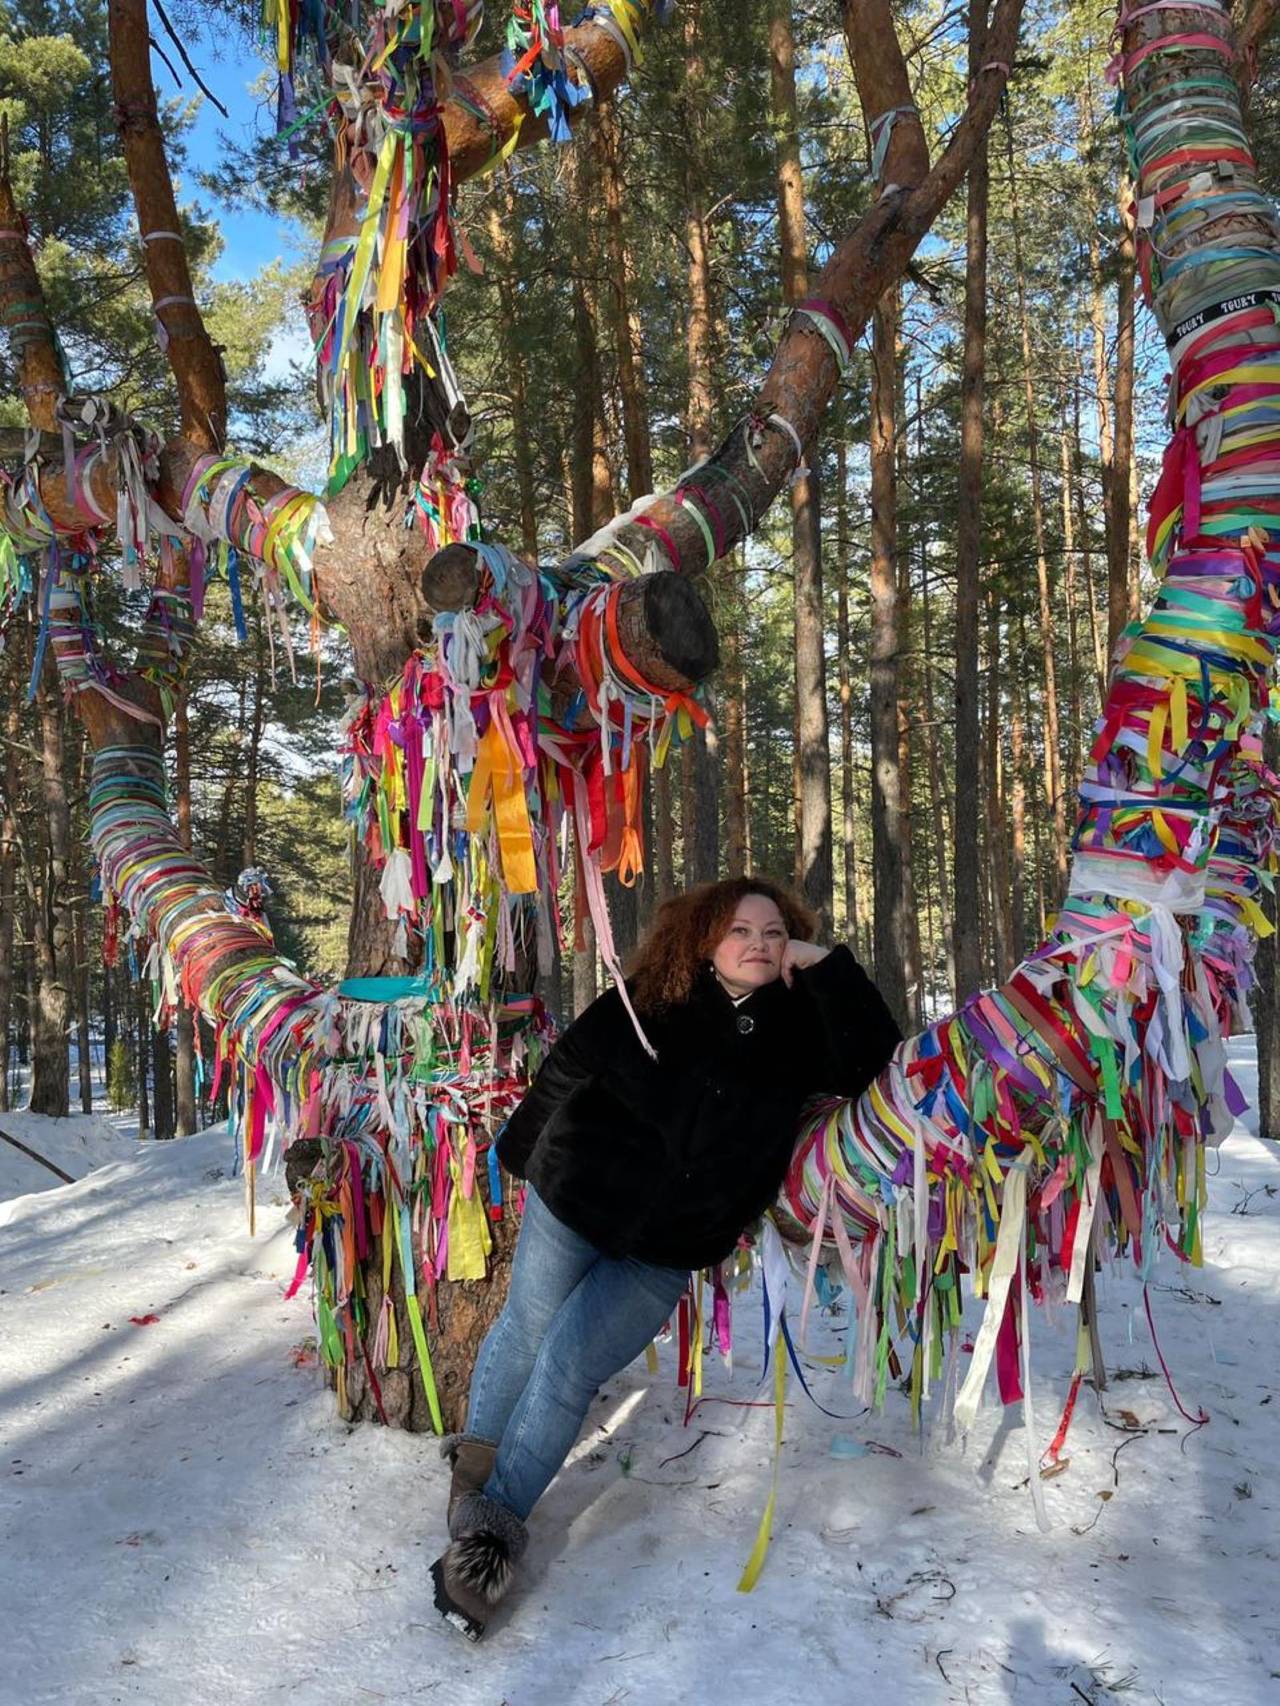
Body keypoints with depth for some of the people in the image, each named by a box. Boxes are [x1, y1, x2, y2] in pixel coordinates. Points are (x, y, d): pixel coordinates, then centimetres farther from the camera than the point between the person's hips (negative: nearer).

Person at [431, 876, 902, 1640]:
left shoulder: (797, 1025, -5)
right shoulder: (647, 1005, -9)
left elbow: (871, 1061, -21)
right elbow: (564, 1075, 1)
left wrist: (827, 966, -22)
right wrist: (522, 1155, 10)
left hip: (666, 1252, 1)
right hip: (576, 1199, 0)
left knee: (568, 1370, -1)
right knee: (528, 1328, 9)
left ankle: (496, 1523, 15)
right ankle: (474, 1457, 38)